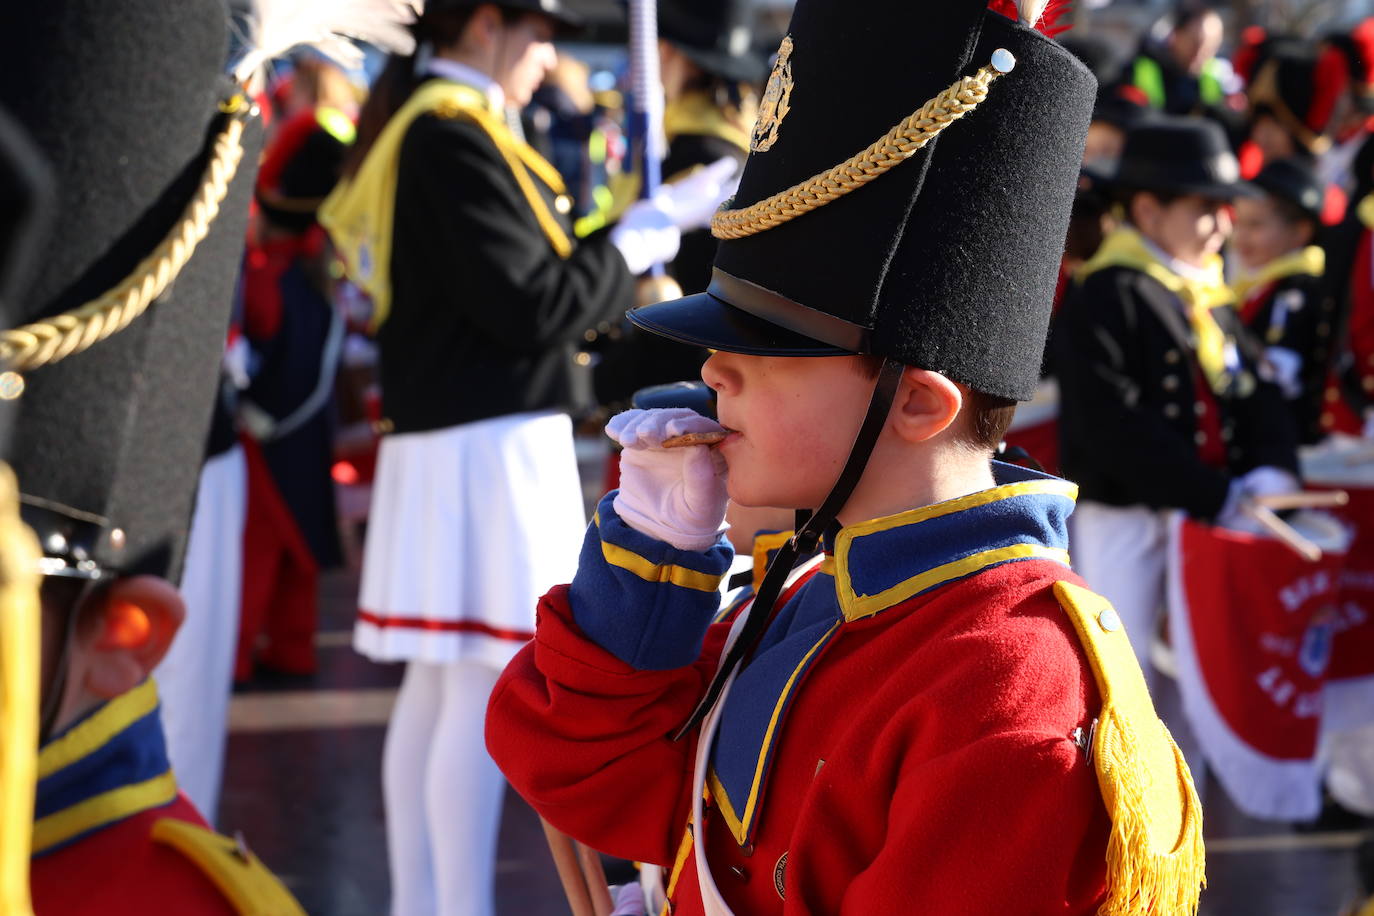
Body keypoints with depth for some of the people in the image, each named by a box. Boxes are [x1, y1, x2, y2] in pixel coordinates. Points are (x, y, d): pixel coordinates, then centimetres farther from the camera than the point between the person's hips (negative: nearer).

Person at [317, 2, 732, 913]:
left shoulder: (409, 129, 15)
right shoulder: (457, 138, -16)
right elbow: (532, 308, -19)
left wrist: (652, 224, 12)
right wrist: (640, 236, -8)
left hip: (436, 438, 10)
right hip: (492, 446, -10)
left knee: (435, 685, 13)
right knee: (484, 686, -7)